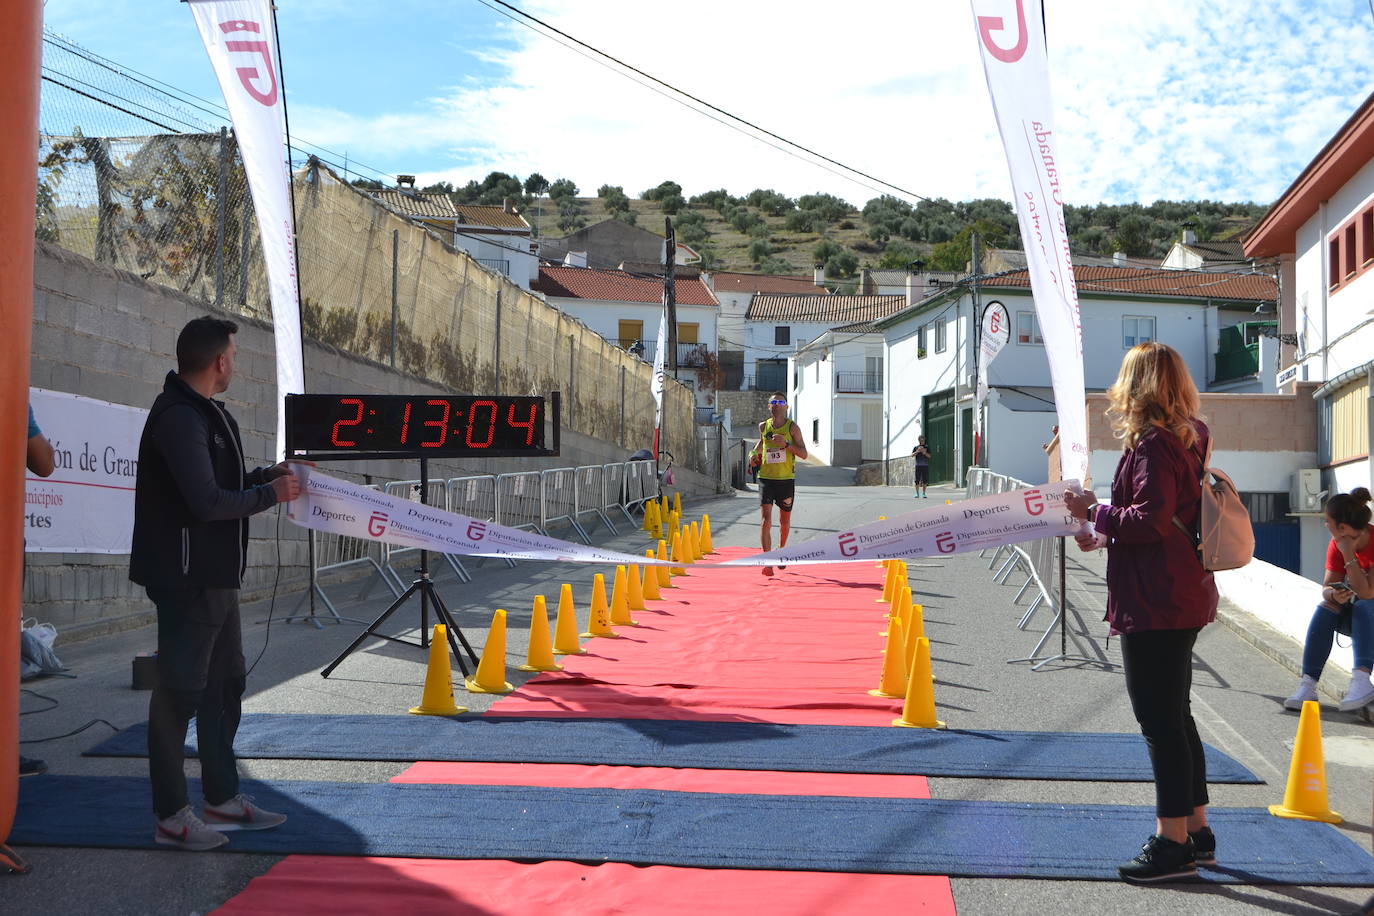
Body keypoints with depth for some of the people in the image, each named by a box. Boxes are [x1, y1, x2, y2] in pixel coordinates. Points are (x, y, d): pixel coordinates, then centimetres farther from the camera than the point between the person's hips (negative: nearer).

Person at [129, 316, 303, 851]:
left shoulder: (204, 414, 14)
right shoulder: (179, 418, -19)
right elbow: (207, 502, -24)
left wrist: (269, 474, 6)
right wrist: (270, 495, -13)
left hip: (215, 576, 11)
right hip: (187, 579, -11)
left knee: (224, 683, 17)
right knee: (180, 690, -2)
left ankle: (223, 800, 28)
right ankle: (171, 817, 7)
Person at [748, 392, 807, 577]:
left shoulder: (792, 427, -3)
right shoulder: (763, 426, 6)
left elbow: (804, 454, -6)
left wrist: (786, 444, -20)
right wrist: (754, 453, 8)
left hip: (786, 479, -1)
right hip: (766, 478, 1)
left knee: (785, 520, 15)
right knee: (766, 519, -14)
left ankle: (781, 550, 42)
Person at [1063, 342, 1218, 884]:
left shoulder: (1153, 445, -16)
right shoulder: (1188, 437, 14)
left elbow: (1152, 520, -23)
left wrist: (1094, 513, -11)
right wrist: (1109, 535, 18)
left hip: (1154, 605, -10)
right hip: (1183, 598, 10)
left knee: (1160, 720, -4)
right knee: (1175, 716, 18)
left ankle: (1172, 843, 2)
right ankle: (1196, 830, 27)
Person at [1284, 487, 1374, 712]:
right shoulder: (1337, 544, -5)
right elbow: (1327, 586, -8)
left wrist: (1349, 555, -29)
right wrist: (1333, 595, -31)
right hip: (1353, 618, 5)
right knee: (1325, 609, -23)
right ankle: (1308, 683, -33)